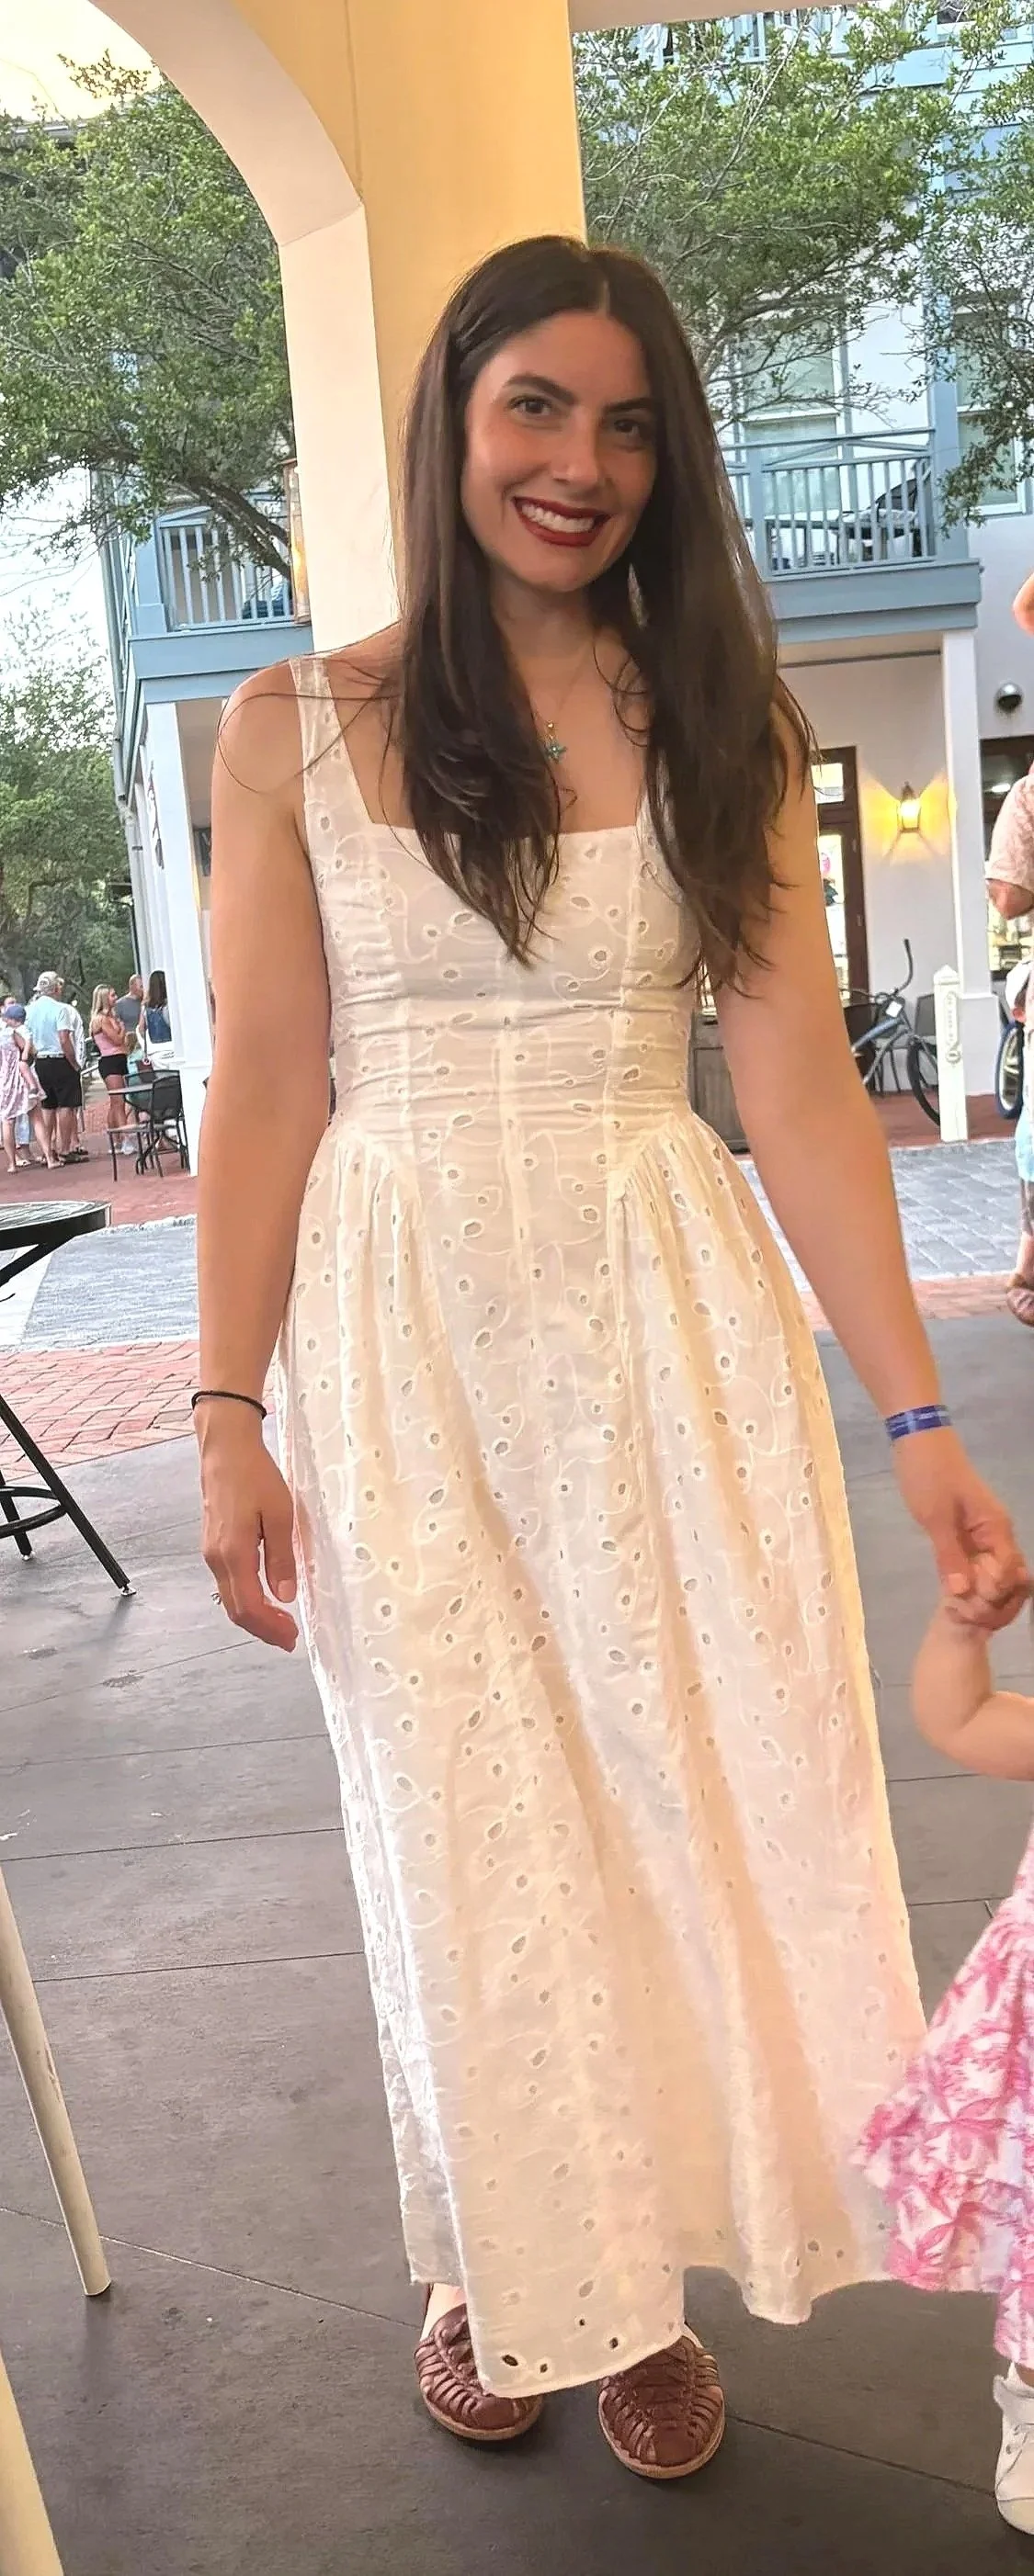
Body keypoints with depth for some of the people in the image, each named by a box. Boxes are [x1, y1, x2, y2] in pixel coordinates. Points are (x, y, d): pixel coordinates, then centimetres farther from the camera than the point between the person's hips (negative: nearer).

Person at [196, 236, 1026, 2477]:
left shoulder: (723, 726, 5)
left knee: (689, 1796, 9)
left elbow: (802, 1083, -2)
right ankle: (508, 2269, 36)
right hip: (404, 1332, -1)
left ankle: (640, 2269, 35)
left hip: (670, 1314, 2)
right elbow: (265, 1091, -1)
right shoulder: (296, 733, 2)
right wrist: (229, 1414, -6)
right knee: (468, 1827, 11)